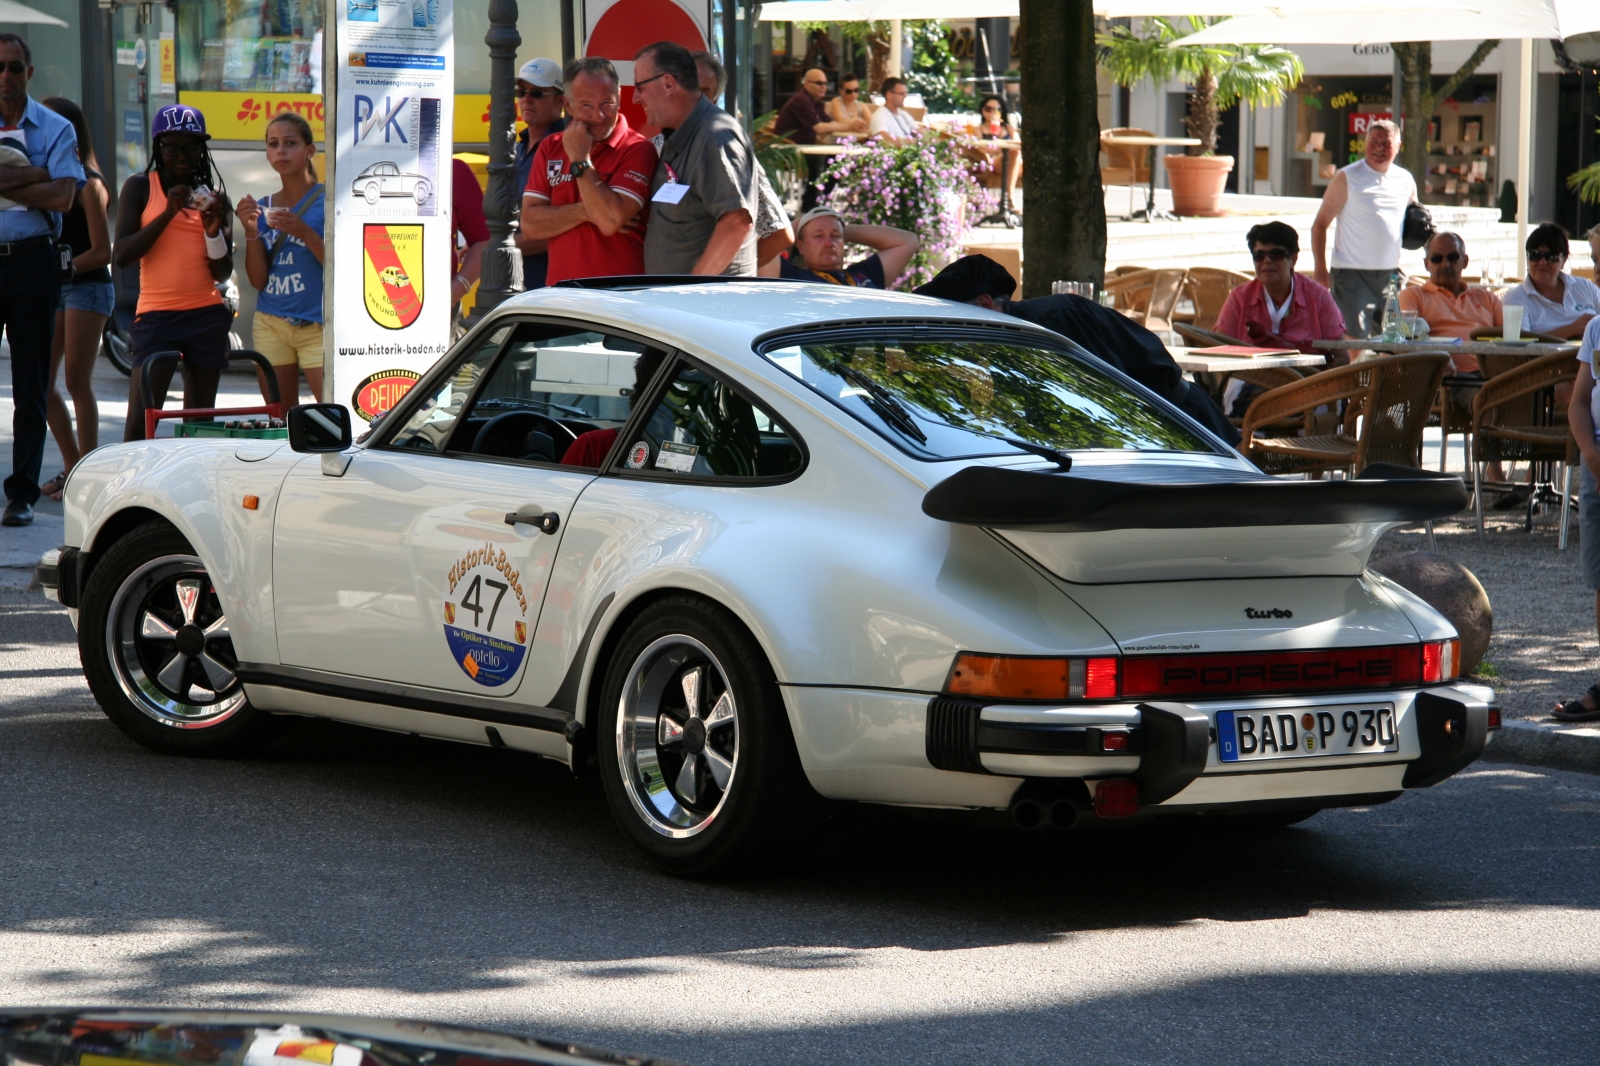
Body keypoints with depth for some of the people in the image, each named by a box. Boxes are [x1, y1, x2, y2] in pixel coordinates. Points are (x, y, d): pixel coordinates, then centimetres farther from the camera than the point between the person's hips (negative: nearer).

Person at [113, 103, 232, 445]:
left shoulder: (213, 196, 11)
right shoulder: (140, 187, 3)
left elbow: (222, 273, 8)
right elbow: (121, 256, -8)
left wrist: (213, 229, -10)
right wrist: (168, 213, -14)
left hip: (208, 315, 3)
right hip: (157, 315, -3)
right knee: (139, 423, -14)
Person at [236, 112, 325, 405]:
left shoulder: (327, 200, -1)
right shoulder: (263, 207, 12)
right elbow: (258, 280, 9)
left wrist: (303, 232, -19)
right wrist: (251, 231, -5)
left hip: (316, 325, -5)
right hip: (270, 324, 5)